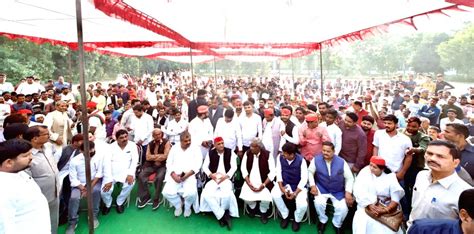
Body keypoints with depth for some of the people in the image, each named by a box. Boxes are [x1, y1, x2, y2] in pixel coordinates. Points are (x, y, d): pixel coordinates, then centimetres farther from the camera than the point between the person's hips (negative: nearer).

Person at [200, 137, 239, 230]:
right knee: (206, 194, -27)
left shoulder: (230, 152, 6)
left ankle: (220, 214, -3)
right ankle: (223, 215, -15)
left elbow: (234, 167, 1)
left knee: (227, 195, -32)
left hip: (226, 178, -2)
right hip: (213, 178, 2)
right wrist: (210, 174, -11)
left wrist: (226, 176, -13)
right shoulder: (210, 153, 11)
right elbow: (205, 166, 8)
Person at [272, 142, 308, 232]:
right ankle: (285, 216, 3)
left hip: (298, 186, -3)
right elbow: (279, 173, -6)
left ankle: (297, 220, 11)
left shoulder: (301, 160, -21)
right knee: (274, 194, -25)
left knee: (303, 205, -27)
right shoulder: (280, 157, -12)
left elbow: (304, 178, -18)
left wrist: (295, 193, -23)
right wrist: (282, 188, -18)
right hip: (284, 183, 3)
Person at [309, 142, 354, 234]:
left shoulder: (341, 162, -14)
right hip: (322, 188, 0)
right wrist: (313, 185, -10)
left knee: (343, 208, -18)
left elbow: (349, 178, -3)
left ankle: (337, 224, 17)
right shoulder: (316, 160, -14)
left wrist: (348, 192, -12)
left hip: (338, 191, 1)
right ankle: (323, 221, 7)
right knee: (319, 202, -27)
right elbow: (310, 172, 1)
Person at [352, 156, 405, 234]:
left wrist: (386, 210, -22)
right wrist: (371, 206, -22)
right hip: (367, 206, 0)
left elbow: (396, 197, -8)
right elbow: (360, 192, -11)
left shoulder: (390, 176, -1)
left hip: (387, 207, 0)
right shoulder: (364, 172, -3)